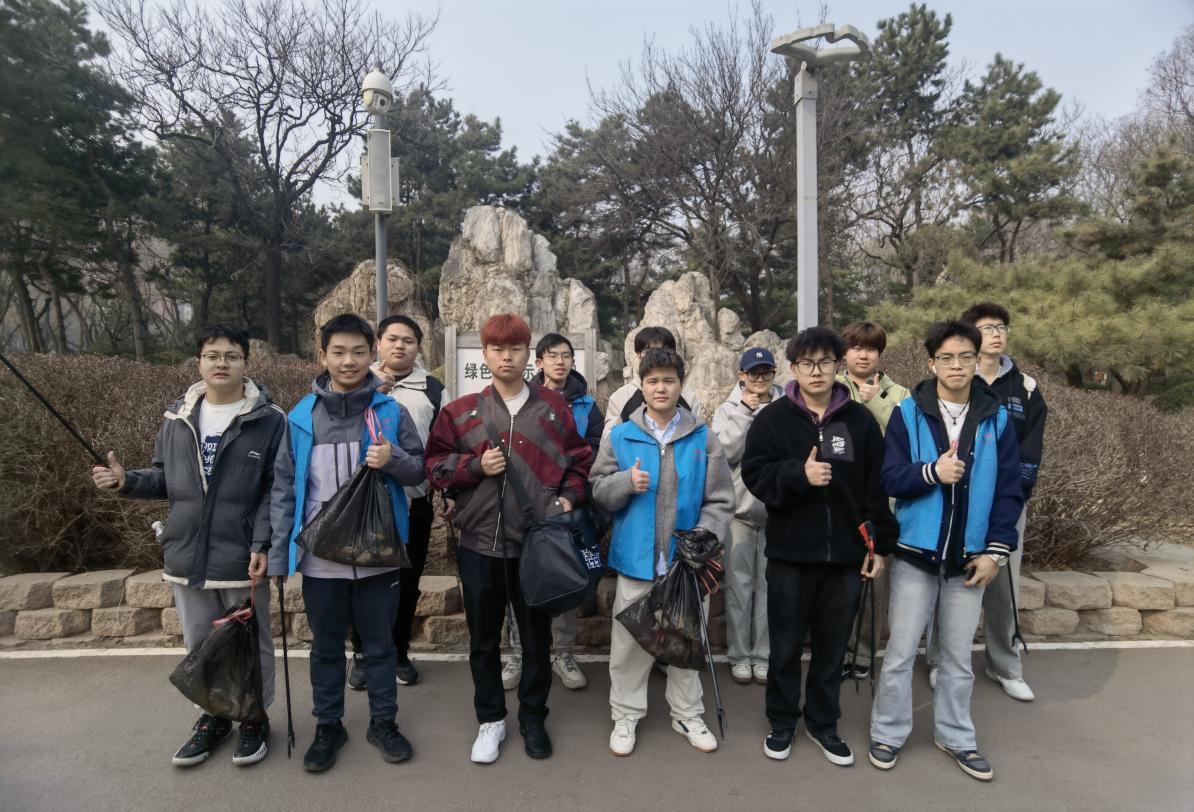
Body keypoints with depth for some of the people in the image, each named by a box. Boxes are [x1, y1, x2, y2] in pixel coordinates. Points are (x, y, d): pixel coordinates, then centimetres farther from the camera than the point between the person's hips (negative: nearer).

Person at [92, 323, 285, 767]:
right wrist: (126, 481, -5)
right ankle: (214, 716, 38)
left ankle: (254, 718, 30)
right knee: (200, 646, 19)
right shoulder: (177, 418, 6)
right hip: (187, 557, 5)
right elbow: (165, 479, 14)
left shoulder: (269, 419, -9)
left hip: (243, 559, -4)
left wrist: (262, 545, -18)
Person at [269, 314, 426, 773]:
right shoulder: (301, 417, -1)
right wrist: (278, 554, 0)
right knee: (326, 647, 16)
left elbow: (419, 469, 2)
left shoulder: (391, 411, -3)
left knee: (379, 644, 14)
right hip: (321, 557, 1)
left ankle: (383, 722, 32)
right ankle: (328, 727, 35)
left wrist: (393, 459, -20)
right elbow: (284, 489, 2)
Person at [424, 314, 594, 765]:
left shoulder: (554, 407, 3)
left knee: (537, 636, 14)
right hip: (480, 543, 1)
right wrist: (476, 465, -12)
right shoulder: (461, 411, 2)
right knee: (484, 638, 14)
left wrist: (569, 497, -8)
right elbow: (435, 465, 4)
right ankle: (490, 719, 34)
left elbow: (580, 459, 7)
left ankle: (533, 718, 34)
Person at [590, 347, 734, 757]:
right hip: (636, 558, 0)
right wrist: (626, 482, -17)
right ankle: (626, 715, 29)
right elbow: (598, 490, 3)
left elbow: (719, 501, -1)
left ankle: (687, 715, 34)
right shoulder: (619, 436, -1)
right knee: (629, 641, 10)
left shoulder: (704, 439, 0)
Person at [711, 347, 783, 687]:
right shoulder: (729, 409, 4)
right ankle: (739, 654, 19)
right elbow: (725, 452, -11)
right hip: (739, 507, 0)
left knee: (769, 583, 7)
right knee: (739, 583, 6)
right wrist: (746, 412, -10)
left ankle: (763, 653, 21)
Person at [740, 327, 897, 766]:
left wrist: (881, 545, 2)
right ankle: (782, 722, 29)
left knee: (833, 646, 13)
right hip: (790, 552, -1)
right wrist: (799, 474, -24)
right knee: (786, 645, 10)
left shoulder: (861, 420, 4)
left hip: (846, 553, 2)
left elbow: (878, 487, 5)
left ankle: (823, 722, 32)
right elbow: (755, 474, -7)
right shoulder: (773, 418, -2)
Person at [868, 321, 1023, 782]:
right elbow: (889, 478, -7)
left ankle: (955, 736, 32)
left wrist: (996, 550, -4)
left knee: (959, 656, 15)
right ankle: (888, 733, 23)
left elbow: (1009, 490, 2)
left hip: (970, 557, 2)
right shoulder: (908, 414, -3)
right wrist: (931, 472, -24)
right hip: (916, 554, -2)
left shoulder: (996, 418, 2)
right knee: (901, 652, 6)